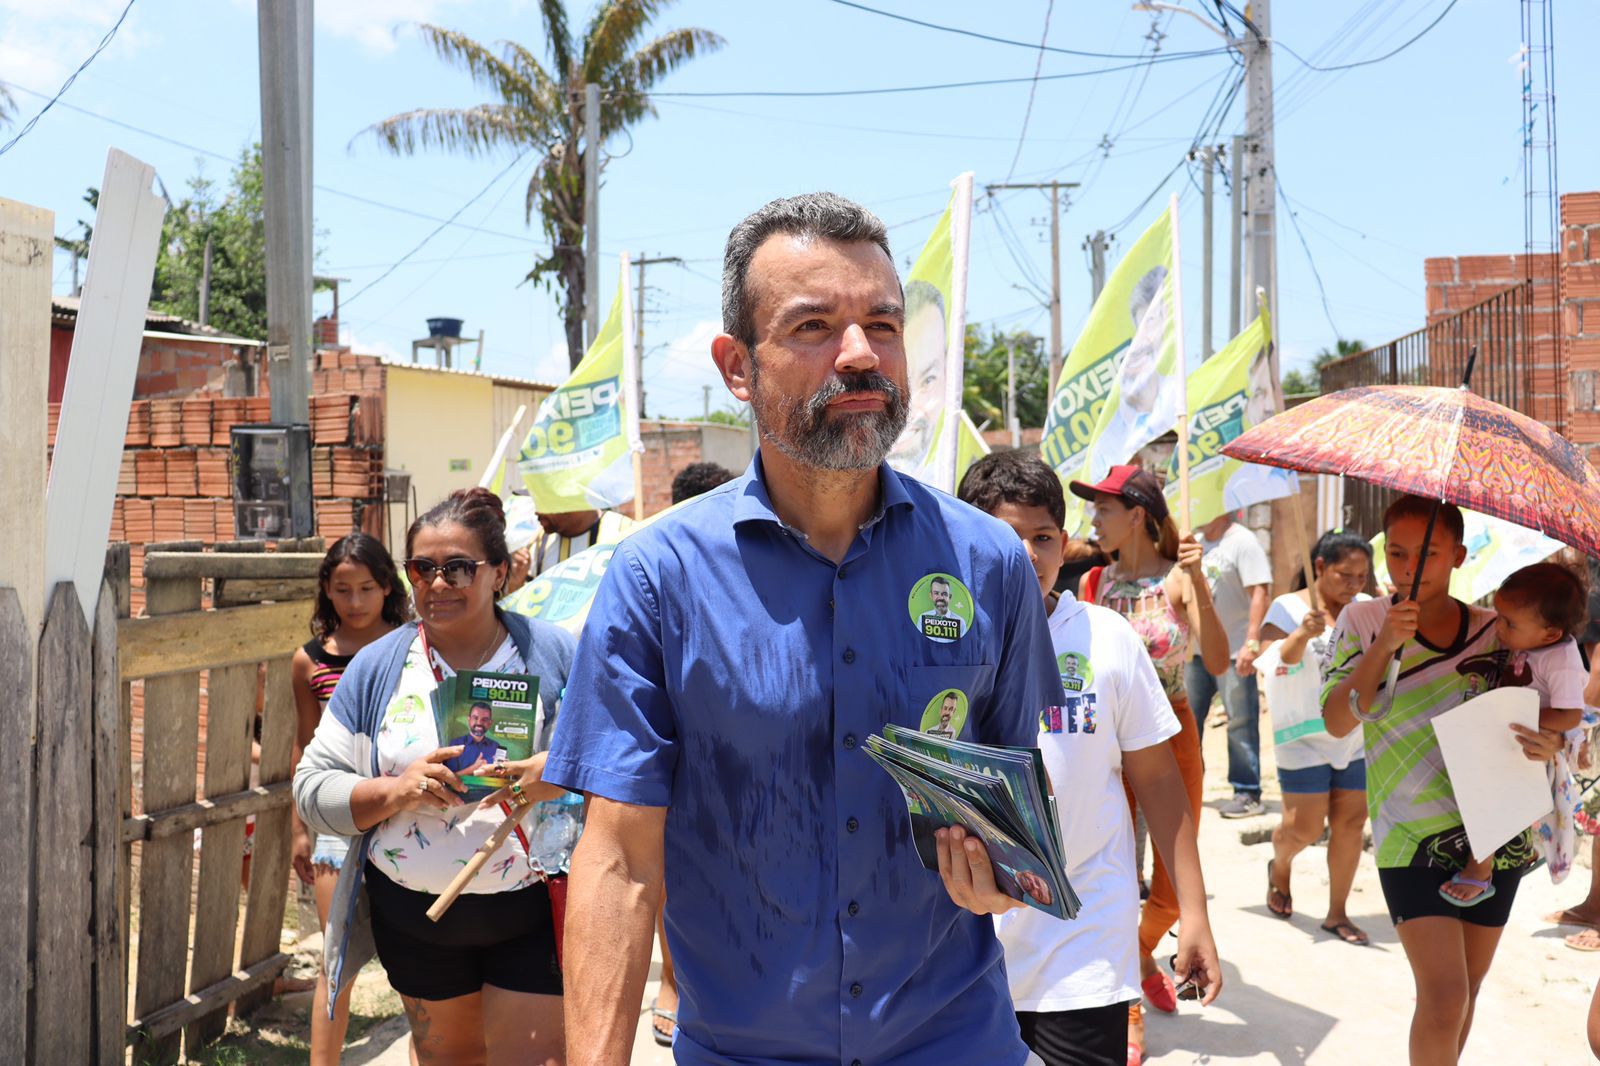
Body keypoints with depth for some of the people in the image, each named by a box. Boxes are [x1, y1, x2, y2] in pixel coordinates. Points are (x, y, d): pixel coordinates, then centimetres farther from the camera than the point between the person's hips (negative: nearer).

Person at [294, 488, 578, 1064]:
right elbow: (313, 788, 0)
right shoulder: (377, 665, 1)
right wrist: (397, 790, -18)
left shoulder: (551, 652, -3)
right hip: (414, 916, 3)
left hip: (532, 911, -2)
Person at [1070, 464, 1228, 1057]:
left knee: (1175, 886, 8)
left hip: (1172, 733, -1)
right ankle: (1127, 1008, 19)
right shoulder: (1094, 582, 1)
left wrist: (1197, 582, -28)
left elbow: (1218, 663, -21)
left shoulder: (1178, 579, -8)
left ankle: (1143, 955, 41)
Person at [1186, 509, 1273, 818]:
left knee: (1241, 722, -4)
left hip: (1233, 652, -8)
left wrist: (1252, 643, -24)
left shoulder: (1242, 541, -11)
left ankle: (1248, 795, 2)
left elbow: (1259, 594, -17)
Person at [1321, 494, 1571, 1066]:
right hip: (1413, 840, -4)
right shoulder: (1362, 621, -3)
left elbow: (1540, 713, 8)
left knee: (1466, 992, 14)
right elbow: (1337, 721, -11)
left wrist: (1550, 742, -15)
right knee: (1445, 997, -12)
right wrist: (1386, 645, -22)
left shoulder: (1493, 628, 3)